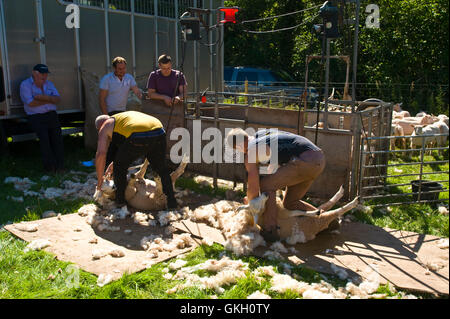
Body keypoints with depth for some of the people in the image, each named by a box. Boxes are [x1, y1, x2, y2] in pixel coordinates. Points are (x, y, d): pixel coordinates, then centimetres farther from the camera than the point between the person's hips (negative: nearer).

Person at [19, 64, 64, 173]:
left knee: (57, 136, -13)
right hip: (36, 117, -4)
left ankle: (60, 166, -8)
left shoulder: (49, 84, 17)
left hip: (51, 115, 4)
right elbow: (31, 103, -11)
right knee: (44, 137, -23)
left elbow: (58, 99, 5)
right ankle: (50, 166, -14)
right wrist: (50, 100, -2)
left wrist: (44, 97, -13)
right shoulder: (25, 85, 1)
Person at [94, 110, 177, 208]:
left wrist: (99, 179, 21)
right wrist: (114, 163, 55)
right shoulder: (123, 116, 42)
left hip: (139, 137, -6)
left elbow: (101, 154, 11)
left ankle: (120, 202, 24)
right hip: (159, 133, 6)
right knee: (162, 169, 23)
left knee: (119, 168, 17)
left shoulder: (104, 128, 22)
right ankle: (172, 203, 26)